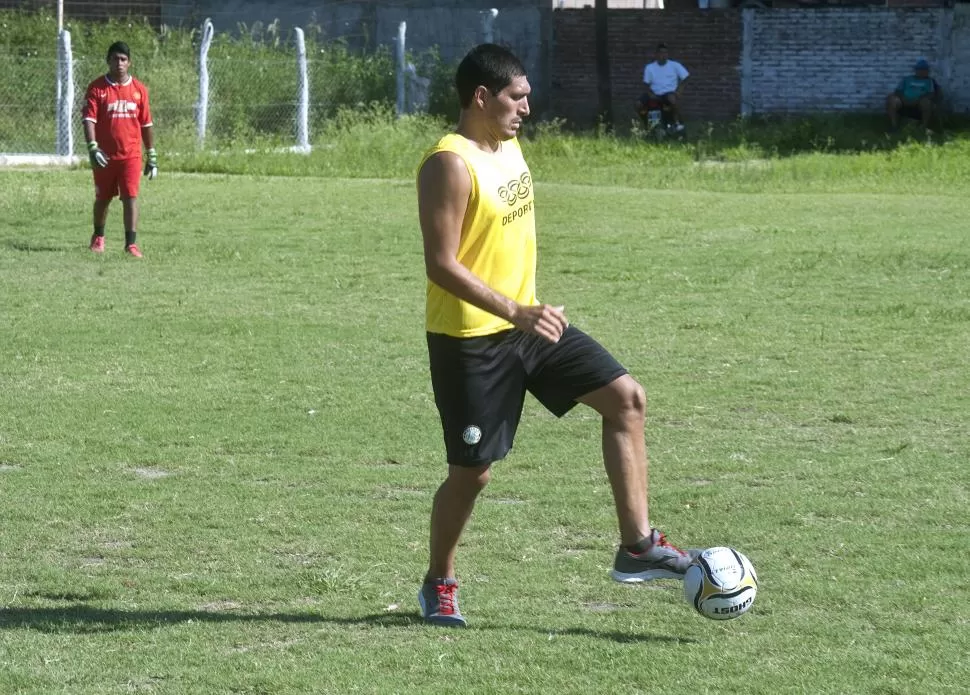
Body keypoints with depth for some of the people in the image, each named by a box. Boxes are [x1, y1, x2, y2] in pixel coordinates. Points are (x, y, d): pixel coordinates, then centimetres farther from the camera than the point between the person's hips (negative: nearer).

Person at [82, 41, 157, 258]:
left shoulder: (139, 89, 4)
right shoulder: (97, 88, -3)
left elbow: (146, 125, 10)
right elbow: (89, 120, -10)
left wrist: (152, 156, 10)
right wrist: (93, 148, -24)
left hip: (131, 155, 0)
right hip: (105, 156, 0)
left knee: (130, 197, -9)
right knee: (103, 198, 14)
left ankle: (131, 243, -10)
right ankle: (98, 237, 34)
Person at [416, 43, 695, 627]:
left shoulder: (509, 147, 8)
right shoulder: (451, 164, -20)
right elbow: (442, 264, -24)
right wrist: (516, 313, -30)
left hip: (526, 322, 9)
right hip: (470, 340, -8)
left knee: (626, 398, -1)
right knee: (472, 470, 1)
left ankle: (638, 545, 1)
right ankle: (440, 584, 23)